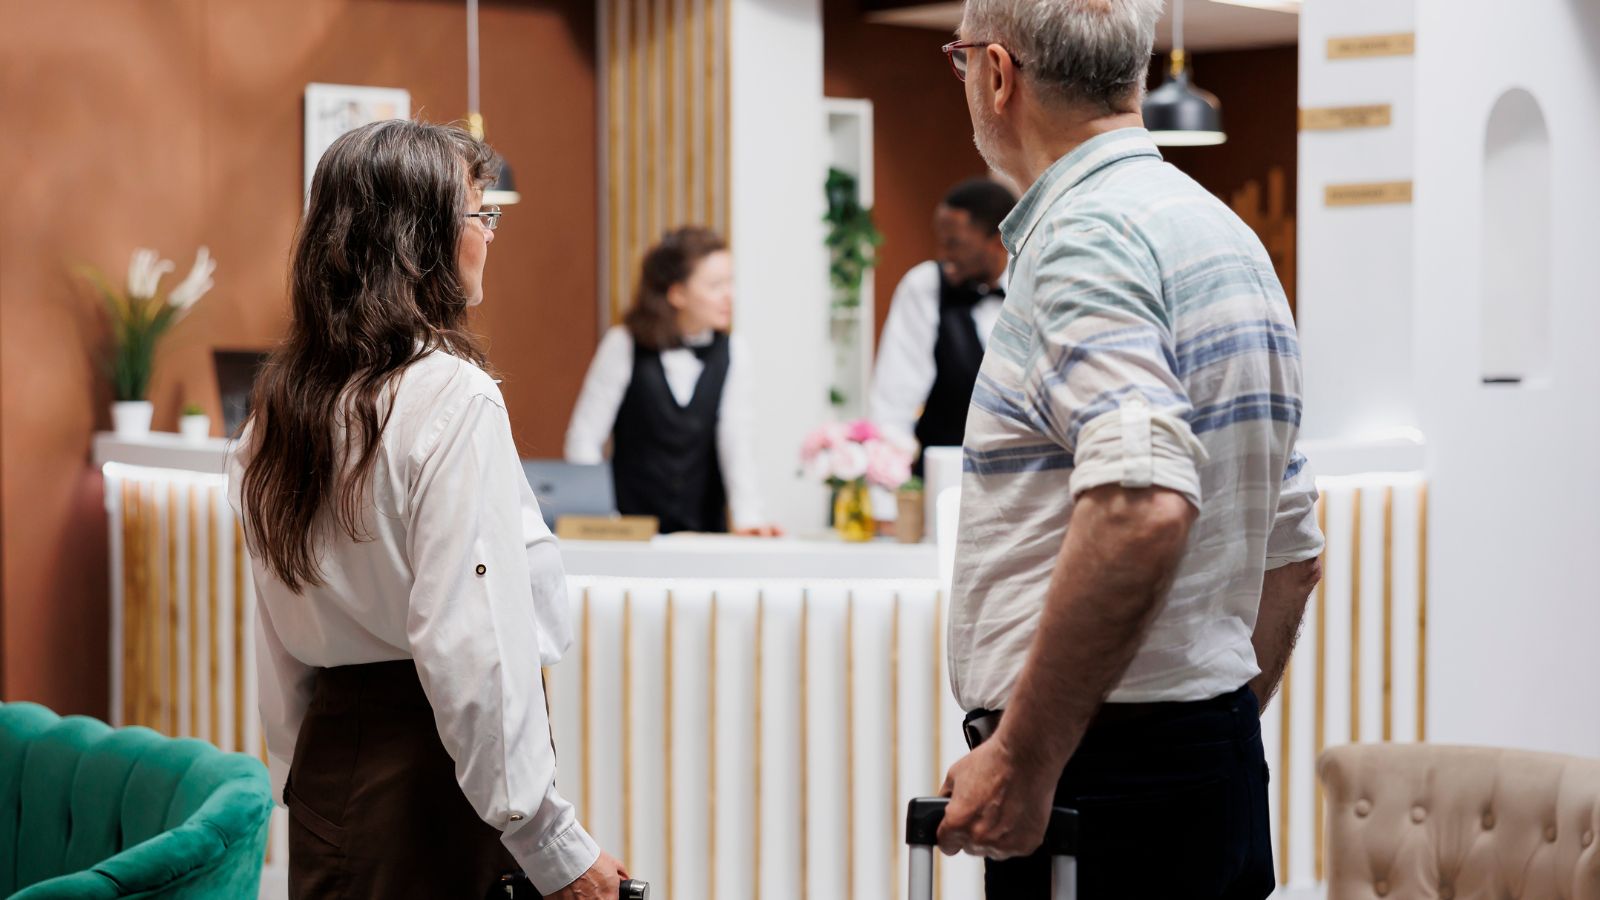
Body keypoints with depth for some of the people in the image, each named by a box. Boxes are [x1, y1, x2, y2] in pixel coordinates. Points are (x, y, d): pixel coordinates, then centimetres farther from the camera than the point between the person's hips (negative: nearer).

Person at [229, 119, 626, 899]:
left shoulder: (283, 402, 8)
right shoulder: (452, 395, -15)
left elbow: (278, 643, 13)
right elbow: (473, 641, -20)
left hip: (328, 749, 7)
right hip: (433, 761, -7)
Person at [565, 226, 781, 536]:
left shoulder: (731, 354, 3)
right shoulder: (624, 346, -2)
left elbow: (736, 440, -6)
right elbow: (584, 438, -2)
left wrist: (748, 518, -19)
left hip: (704, 532, 2)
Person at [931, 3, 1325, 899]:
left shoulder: (1086, 236, -13)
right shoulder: (1229, 234, 18)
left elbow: (1138, 507, -29)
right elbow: (1293, 548, 22)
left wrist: (1021, 759, -24)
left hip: (1100, 782, -9)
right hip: (1220, 767, 9)